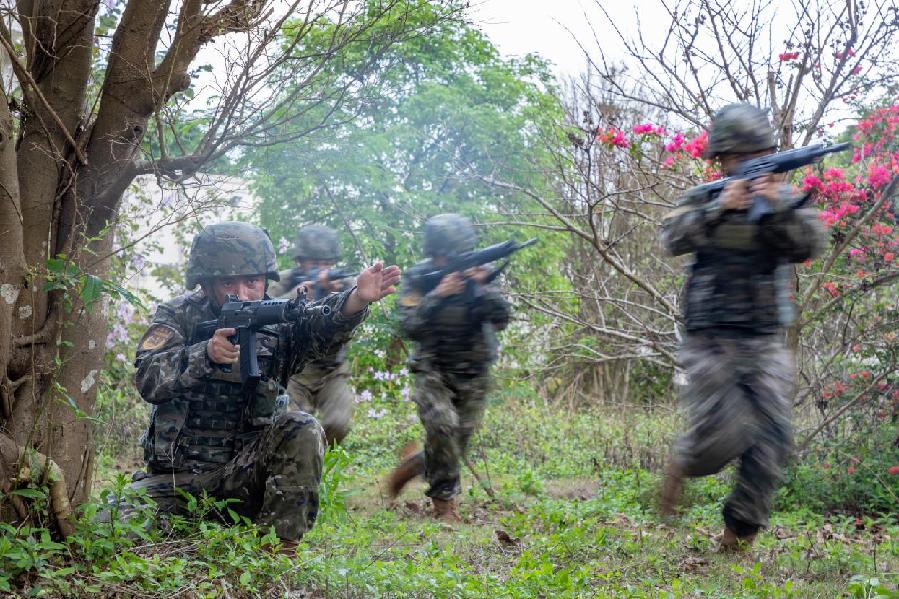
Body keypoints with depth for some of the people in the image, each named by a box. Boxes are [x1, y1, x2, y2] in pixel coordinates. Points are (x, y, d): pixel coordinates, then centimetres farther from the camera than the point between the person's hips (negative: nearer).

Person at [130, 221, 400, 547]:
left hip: (244, 471, 0)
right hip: (174, 479, 0)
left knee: (302, 430, -25)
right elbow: (147, 379, -16)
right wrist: (204, 355, -34)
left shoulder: (276, 323, -1)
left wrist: (358, 298, -45)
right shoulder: (178, 315, -1)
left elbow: (321, 324, -23)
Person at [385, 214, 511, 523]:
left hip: (473, 373, 3)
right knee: (443, 426, -24)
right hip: (434, 371, -3)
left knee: (460, 437, 5)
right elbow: (411, 327, -17)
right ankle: (444, 500, -10)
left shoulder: (478, 273, -3)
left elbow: (500, 319, -12)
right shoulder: (418, 278, -6)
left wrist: (483, 287, -27)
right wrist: (438, 294, -27)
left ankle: (413, 464, 34)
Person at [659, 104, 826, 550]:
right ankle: (683, 463, 22)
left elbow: (809, 246, -8)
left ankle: (740, 530, 9)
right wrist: (720, 207, -26)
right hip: (710, 342, -2)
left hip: (766, 342, 3)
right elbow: (673, 238, -15)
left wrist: (780, 206, -23)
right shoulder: (702, 199, 3)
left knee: (771, 437, -5)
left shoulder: (786, 199, 7)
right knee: (720, 436, -13)